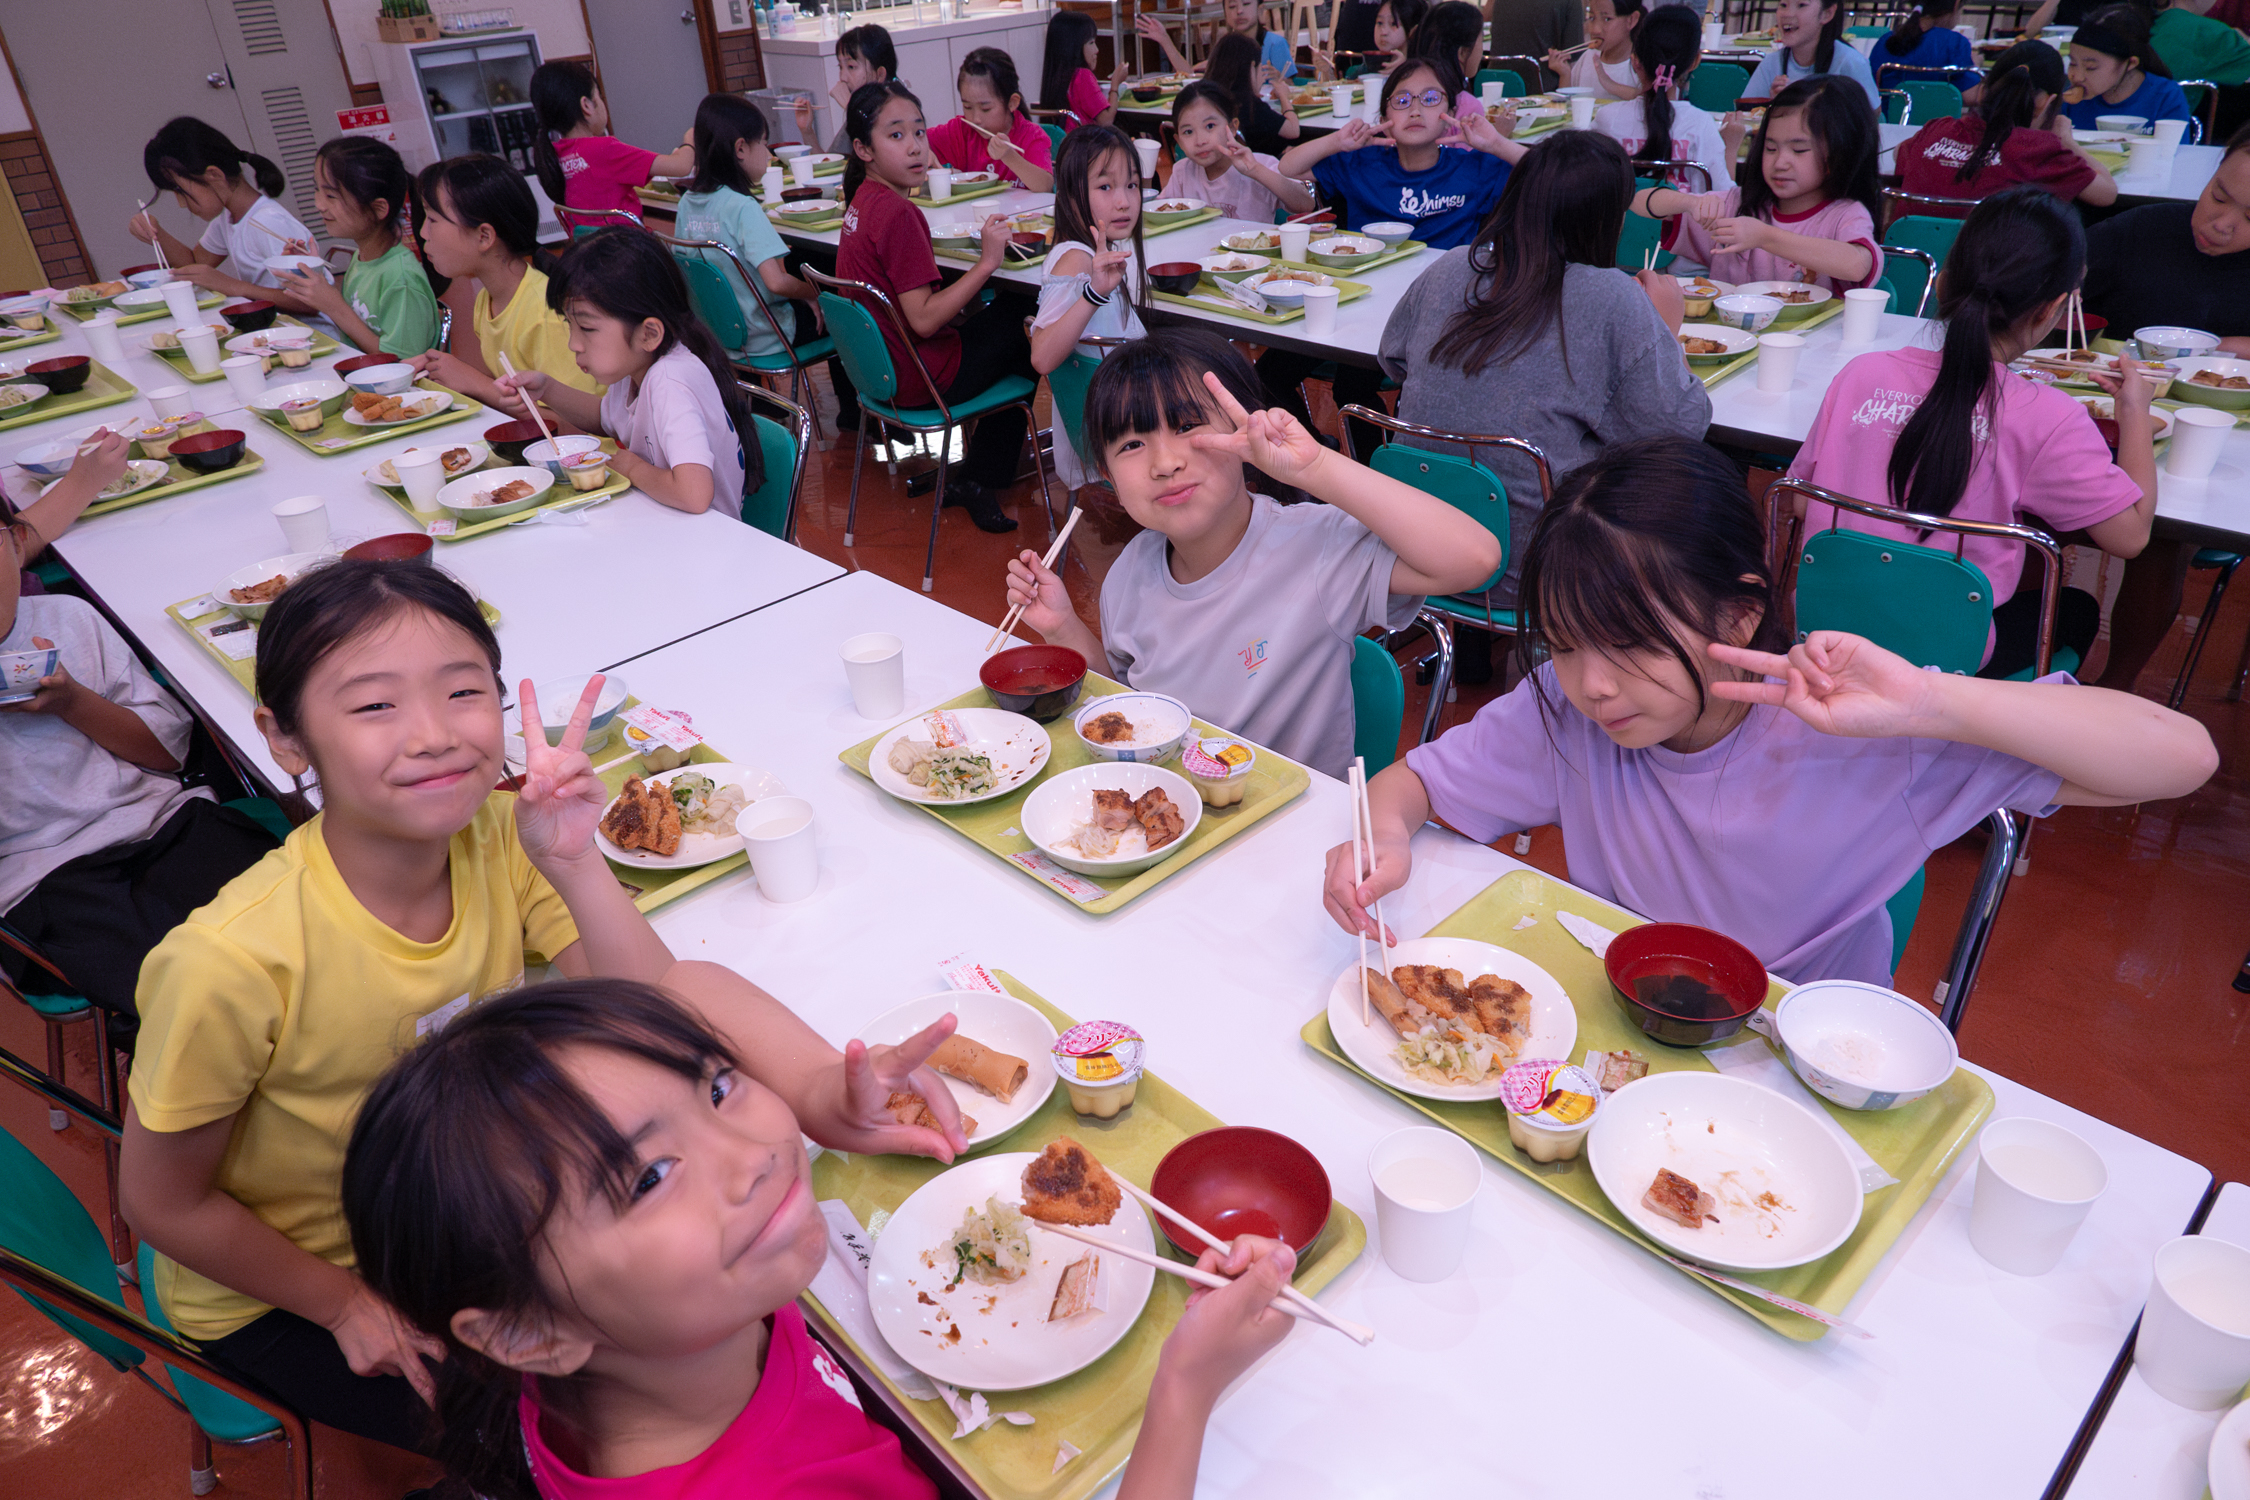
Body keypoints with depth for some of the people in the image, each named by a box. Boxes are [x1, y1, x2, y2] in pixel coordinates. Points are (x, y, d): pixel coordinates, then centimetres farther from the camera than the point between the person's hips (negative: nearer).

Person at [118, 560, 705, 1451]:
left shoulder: (501, 838, -19)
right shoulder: (233, 964, -32)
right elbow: (162, 1202, -15)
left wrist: (574, 866, -36)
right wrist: (347, 1303, -8)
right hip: (276, 1288, -4)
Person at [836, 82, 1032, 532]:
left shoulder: (863, 200, 4)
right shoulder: (898, 214, -25)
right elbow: (924, 319, -29)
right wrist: (987, 262, -26)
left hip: (880, 366, 9)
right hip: (922, 378, -9)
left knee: (1010, 310, 26)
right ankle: (978, 478, 24)